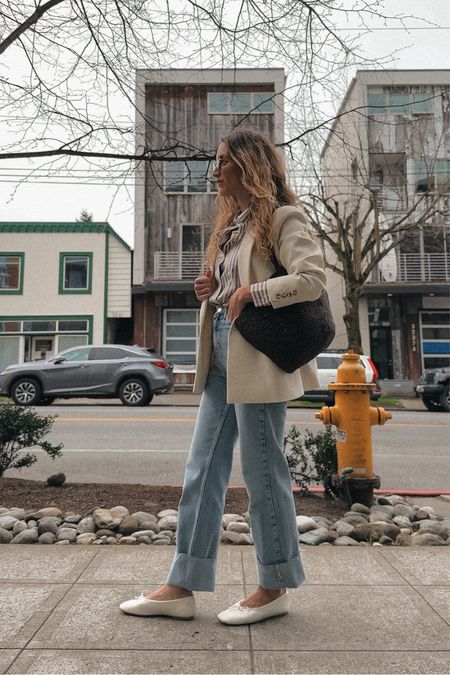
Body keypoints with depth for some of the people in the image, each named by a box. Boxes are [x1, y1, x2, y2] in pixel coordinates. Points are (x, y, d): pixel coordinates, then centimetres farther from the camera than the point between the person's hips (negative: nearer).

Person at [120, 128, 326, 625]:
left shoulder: (281, 217, -4)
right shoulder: (233, 224, 22)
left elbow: (312, 279, -18)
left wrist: (249, 293, -16)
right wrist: (212, 292, 7)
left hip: (257, 358, -9)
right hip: (222, 357, 9)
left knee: (261, 470, 1)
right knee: (202, 470, 8)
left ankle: (275, 588, 21)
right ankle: (182, 587, 19)